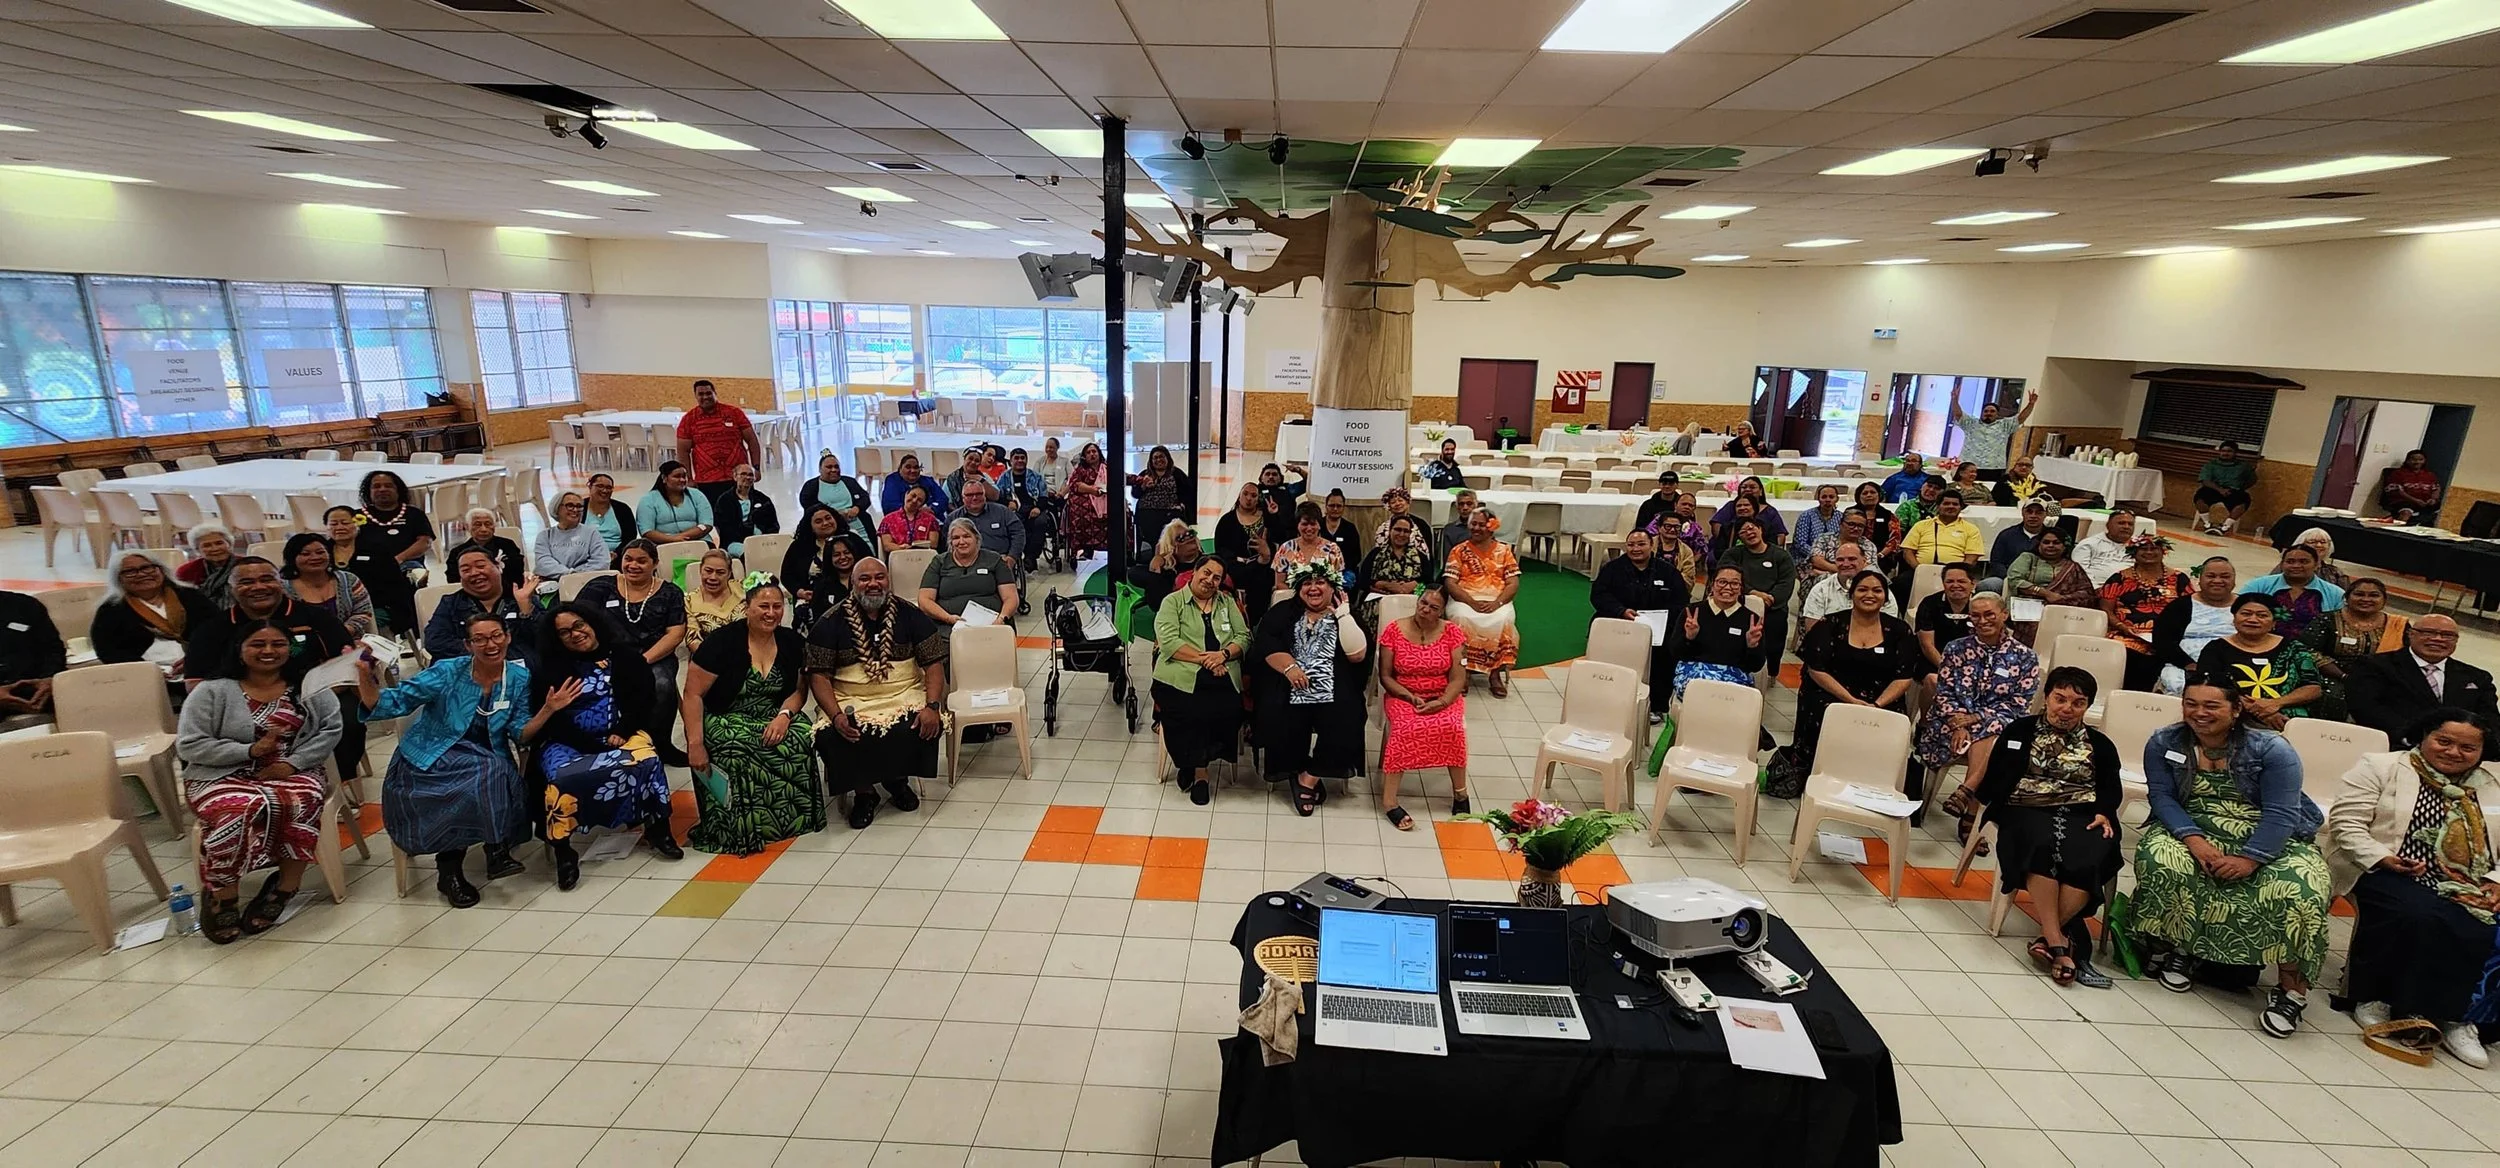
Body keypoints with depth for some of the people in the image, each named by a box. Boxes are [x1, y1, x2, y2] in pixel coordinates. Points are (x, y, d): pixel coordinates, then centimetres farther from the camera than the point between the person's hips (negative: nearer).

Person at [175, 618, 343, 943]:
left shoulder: (309, 686, 8)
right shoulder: (212, 691, 3)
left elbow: (330, 729, 2)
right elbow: (187, 745, 0)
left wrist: (292, 762, -12)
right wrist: (249, 750, -13)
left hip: (290, 772, 1)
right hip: (222, 776, -1)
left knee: (305, 800, -34)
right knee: (241, 810, -35)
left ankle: (284, 888, -16)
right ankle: (221, 897, -15)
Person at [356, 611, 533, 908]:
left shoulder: (519, 678, 0)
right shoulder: (448, 671, -6)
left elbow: (520, 734, -3)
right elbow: (392, 703, -9)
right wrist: (365, 676, -27)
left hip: (490, 766, 3)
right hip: (430, 761, -2)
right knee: (487, 772, -33)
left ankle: (449, 867, -12)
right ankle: (495, 849, -16)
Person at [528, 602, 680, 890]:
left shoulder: (622, 655, 8)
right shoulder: (549, 669, 6)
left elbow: (644, 696, 2)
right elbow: (549, 719, -4)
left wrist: (622, 732, -13)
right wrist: (596, 746, -17)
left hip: (622, 733, 0)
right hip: (569, 742, 0)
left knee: (647, 759, -30)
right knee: (561, 777, -31)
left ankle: (657, 828, -13)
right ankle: (562, 850, -14)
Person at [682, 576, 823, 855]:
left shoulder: (792, 642, 2)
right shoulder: (723, 642, -11)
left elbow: (799, 690, 6)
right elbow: (693, 695, -10)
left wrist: (785, 715, -16)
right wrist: (695, 744, -18)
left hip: (773, 719, 3)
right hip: (724, 720, -3)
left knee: (800, 741, -29)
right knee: (740, 753, -35)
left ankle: (789, 819, -12)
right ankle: (741, 829, -14)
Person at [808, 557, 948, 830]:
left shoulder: (910, 616, 4)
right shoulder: (830, 622, 2)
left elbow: (934, 664, 1)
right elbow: (818, 675, -1)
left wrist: (932, 706, -15)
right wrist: (836, 714, -18)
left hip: (905, 697, 0)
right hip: (851, 702, 0)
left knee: (925, 728, -28)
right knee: (829, 738, -28)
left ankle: (898, 779, 5)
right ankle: (863, 791, 2)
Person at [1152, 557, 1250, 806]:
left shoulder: (1227, 603, 21)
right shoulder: (1172, 601, 8)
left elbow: (1244, 636, 12)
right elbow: (1168, 642, -6)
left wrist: (1224, 654, -9)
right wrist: (1203, 658, -12)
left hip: (1222, 678, 3)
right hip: (1181, 676, -3)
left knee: (1230, 713, -27)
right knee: (1187, 713, -32)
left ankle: (1193, 761, -3)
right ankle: (1199, 769, -6)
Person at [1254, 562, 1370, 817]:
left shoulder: (1345, 616, 14)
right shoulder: (1283, 612, 16)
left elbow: (1356, 654, -2)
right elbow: (1264, 642, 0)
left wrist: (1342, 612, -2)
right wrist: (1289, 667, -15)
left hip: (1333, 690, 0)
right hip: (1289, 688, 0)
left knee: (1343, 718, -29)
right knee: (1278, 717, -28)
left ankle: (1309, 777, -12)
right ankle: (1296, 772, -3)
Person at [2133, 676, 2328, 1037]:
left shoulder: (2272, 749, -9)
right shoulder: (2163, 743, -2)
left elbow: (2281, 814, -15)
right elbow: (2161, 797, -7)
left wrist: (2249, 859, -27)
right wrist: (2192, 839, -23)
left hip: (2270, 840, -1)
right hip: (2195, 829, 1)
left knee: (2297, 892, -30)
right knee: (2161, 858, -31)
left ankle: (2292, 986, -11)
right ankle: (2176, 948, -10)